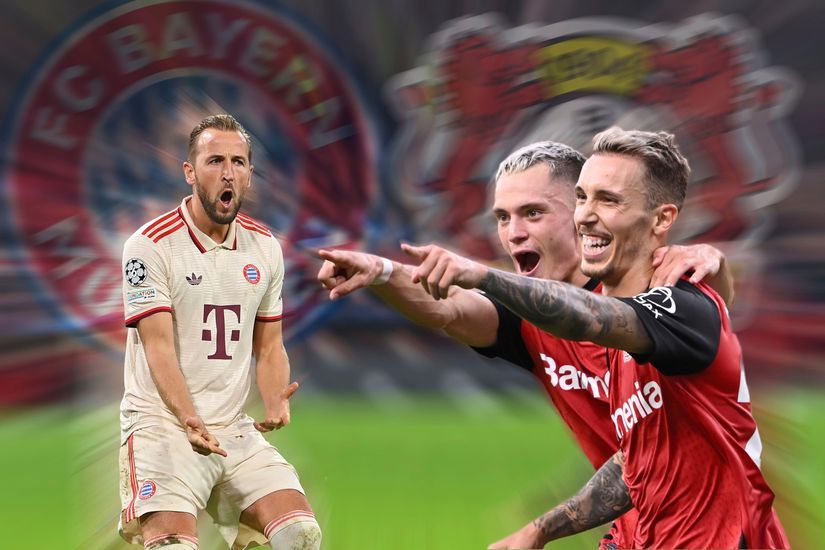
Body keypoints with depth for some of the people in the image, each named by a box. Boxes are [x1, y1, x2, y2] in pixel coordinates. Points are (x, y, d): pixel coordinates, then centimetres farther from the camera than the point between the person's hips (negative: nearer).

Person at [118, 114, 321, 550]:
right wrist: (189, 420, -29)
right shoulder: (150, 245, -9)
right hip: (163, 424, -5)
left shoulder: (265, 247, 10)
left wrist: (275, 403, -7)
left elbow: (269, 346, 14)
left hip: (235, 429, 6)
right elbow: (159, 349, -15)